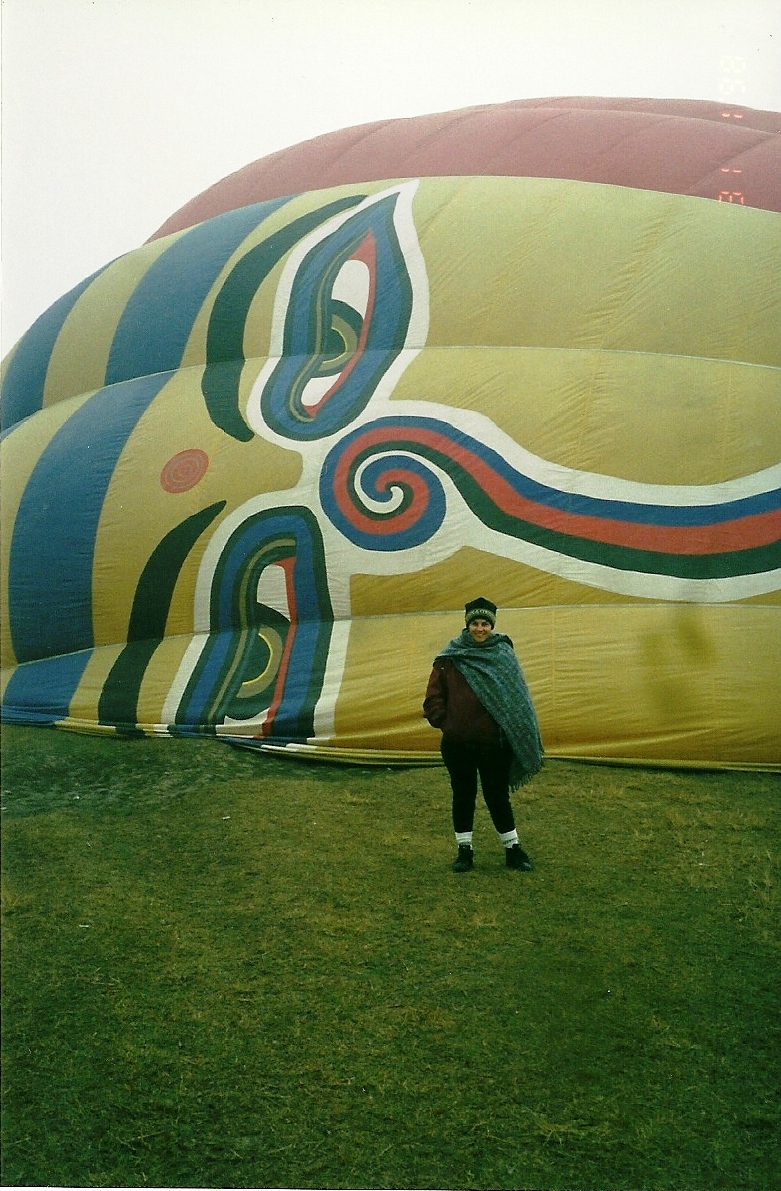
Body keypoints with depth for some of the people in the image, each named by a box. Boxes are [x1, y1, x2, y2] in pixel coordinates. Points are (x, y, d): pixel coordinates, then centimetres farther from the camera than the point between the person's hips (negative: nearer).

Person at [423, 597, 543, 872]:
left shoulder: (503, 655, -1)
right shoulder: (450, 657, -2)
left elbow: (516, 696, 3)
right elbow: (434, 695, 3)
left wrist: (511, 731, 0)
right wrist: (443, 722, -3)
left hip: (494, 743, -1)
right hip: (458, 743, 1)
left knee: (498, 796, 8)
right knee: (463, 796, 11)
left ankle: (513, 850, 22)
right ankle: (464, 851, 23)